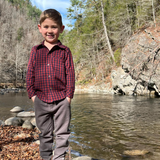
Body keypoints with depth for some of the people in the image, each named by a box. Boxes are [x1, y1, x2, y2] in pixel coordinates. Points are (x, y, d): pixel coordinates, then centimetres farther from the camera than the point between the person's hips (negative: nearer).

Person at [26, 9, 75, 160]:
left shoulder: (64, 51, 0)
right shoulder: (35, 50, 5)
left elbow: (70, 74, -2)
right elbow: (30, 74, 5)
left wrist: (69, 95, -7)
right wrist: (32, 94, -1)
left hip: (61, 99, -2)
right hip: (41, 99, 2)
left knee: (62, 133, 7)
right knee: (44, 133, 16)